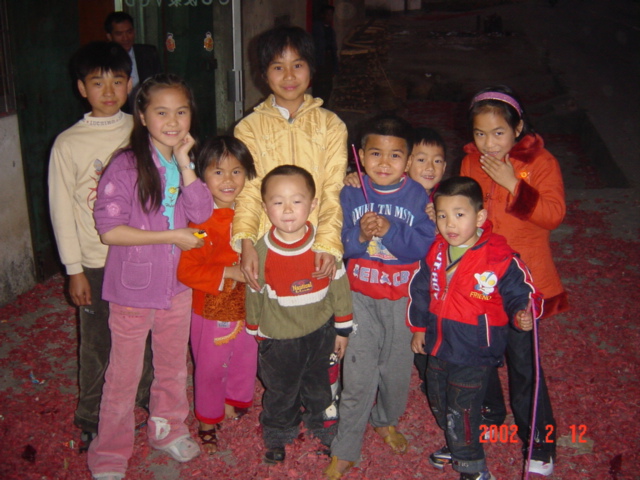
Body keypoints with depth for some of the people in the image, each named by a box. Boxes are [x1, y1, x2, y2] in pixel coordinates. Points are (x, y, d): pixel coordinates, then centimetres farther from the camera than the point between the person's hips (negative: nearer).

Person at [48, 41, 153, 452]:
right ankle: (91, 419, 31)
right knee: (97, 345, 10)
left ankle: (148, 398, 40)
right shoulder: (68, 144, -6)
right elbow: (63, 211, -3)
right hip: (97, 261, -2)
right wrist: (75, 270, -5)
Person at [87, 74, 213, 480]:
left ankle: (168, 430, 44)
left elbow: (202, 214, -13)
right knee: (124, 374, 10)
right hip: (133, 286, -5)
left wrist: (184, 162, -19)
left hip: (178, 284, 5)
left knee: (174, 365, 21)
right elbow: (109, 230, -20)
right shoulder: (127, 164, -16)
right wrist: (172, 236, -18)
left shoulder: (187, 163, 1)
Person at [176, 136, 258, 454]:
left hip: (247, 308, 5)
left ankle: (236, 403, 48)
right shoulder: (202, 221, -22)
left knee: (245, 361, 23)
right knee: (210, 368, 13)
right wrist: (229, 273, -26)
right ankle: (208, 421, 35)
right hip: (212, 311, -5)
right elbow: (185, 270, -26)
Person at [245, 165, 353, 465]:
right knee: (280, 392, 18)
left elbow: (339, 286, -6)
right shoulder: (261, 251, -18)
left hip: (321, 333, 1)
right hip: (279, 339, -1)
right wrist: (255, 332, 5)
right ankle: (279, 433, 47)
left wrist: (342, 328, 1)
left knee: (319, 386, 25)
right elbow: (254, 295, -4)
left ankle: (320, 423, 54)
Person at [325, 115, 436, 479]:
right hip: (360, 296, -1)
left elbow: (423, 246, -17)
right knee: (359, 375, 0)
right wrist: (360, 235, -26)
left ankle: (386, 421, 47)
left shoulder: (418, 195, -8)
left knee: (397, 367, 18)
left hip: (402, 297, 1)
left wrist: (390, 230, -30)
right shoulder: (351, 194, -6)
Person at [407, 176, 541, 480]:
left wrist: (521, 315, -32)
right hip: (438, 347, 7)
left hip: (474, 354, -6)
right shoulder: (436, 252, -3)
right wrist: (418, 326, 15)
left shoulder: (501, 259, -21)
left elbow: (521, 293, -11)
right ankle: (456, 446, 52)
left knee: (461, 412, 3)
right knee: (439, 405, 25)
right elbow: (420, 289, 10)